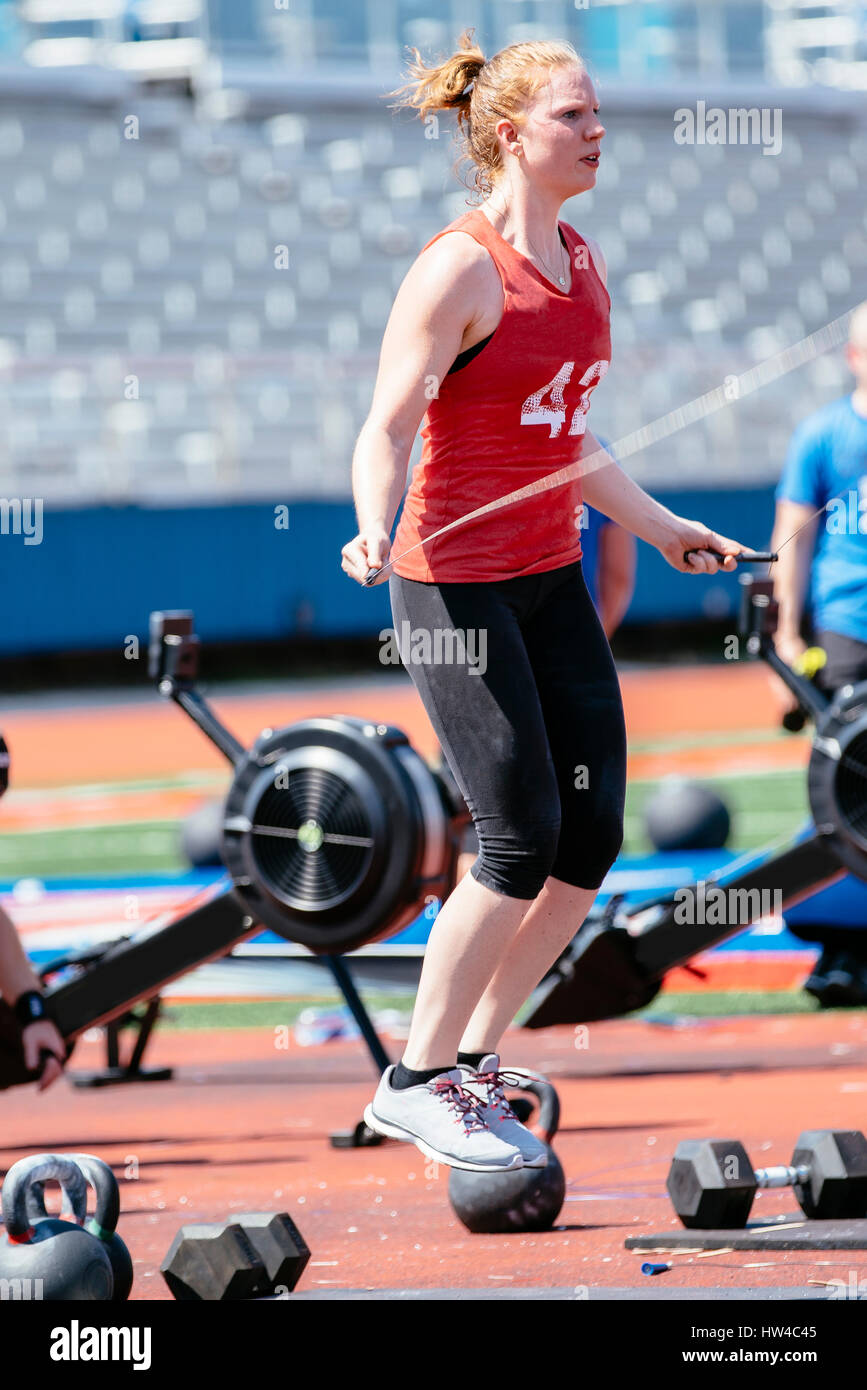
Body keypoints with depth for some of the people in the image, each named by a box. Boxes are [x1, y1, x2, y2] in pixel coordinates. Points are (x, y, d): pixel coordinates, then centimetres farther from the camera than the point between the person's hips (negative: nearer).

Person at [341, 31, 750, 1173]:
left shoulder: (581, 262, 10)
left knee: (594, 830, 1)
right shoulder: (458, 270, -14)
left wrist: (656, 524, 28)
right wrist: (376, 527, -35)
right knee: (523, 840, -11)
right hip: (454, 580, -8)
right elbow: (386, 430, -17)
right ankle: (418, 1082, 3)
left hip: (550, 578, 8)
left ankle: (473, 1063, 14)